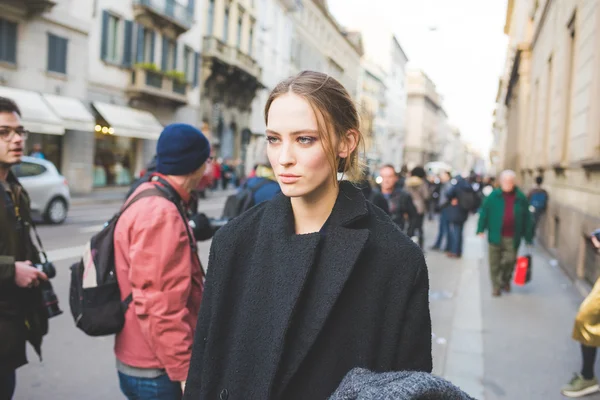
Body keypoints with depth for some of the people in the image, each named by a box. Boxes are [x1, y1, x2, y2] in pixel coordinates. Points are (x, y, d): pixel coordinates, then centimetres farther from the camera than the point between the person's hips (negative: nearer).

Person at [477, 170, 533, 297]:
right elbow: (484, 212, 0)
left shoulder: (520, 198, 3)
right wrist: (481, 229, -7)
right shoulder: (493, 196, 0)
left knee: (510, 260, -2)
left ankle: (505, 280, 28)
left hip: (512, 238, 0)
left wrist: (528, 236, 5)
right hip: (496, 236, 0)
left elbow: (527, 218, 6)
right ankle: (496, 287, 18)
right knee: (495, 263, 4)